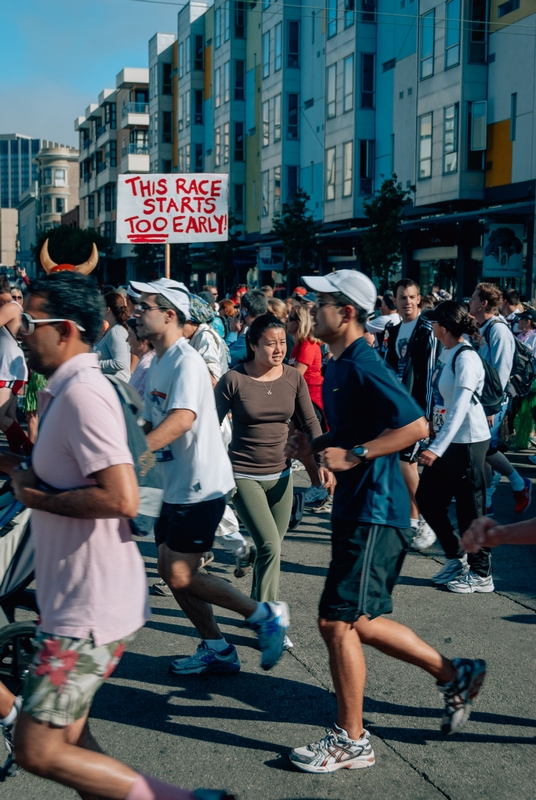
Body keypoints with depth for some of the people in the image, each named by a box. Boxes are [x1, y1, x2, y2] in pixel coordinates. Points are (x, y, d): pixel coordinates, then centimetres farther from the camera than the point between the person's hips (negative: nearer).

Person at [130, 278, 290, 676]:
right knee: (170, 570, 11)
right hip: (175, 484, 10)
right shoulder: (158, 363, 13)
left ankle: (266, 614, 4)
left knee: (180, 575, -8)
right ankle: (216, 648, 23)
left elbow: (182, 419, -34)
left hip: (201, 485, -10)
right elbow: (150, 423, 19)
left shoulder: (186, 361, -18)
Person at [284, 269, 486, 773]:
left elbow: (415, 427, -23)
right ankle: (453, 675, 30)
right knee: (360, 623, 16)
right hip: (355, 509, 10)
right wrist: (315, 445, 9)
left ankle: (351, 741, 9)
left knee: (338, 622, -5)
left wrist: (354, 456, -24)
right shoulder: (337, 367, 13)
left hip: (374, 513, -10)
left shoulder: (363, 367, -17)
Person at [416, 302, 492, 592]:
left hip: (467, 442, -9)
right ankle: (455, 557, 28)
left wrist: (437, 448, -38)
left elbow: (460, 407, -31)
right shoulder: (446, 354, 6)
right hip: (446, 439, 9)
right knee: (427, 497, 12)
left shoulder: (466, 358, -21)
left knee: (470, 508, 0)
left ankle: (481, 574, 15)